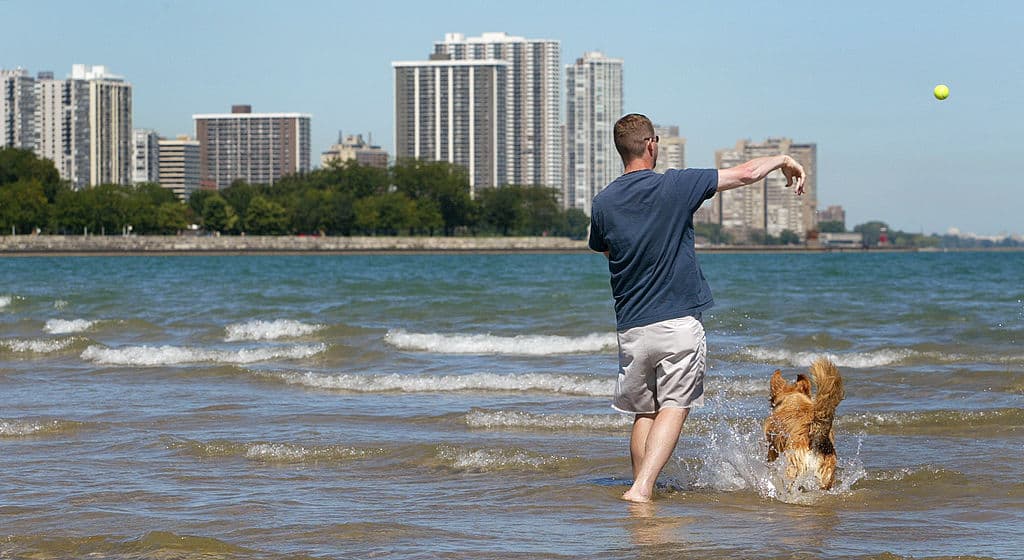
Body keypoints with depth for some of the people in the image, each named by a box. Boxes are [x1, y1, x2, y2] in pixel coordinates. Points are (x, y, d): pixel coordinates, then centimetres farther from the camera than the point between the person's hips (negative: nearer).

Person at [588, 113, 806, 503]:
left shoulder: (603, 203, 1)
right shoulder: (675, 186, -9)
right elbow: (747, 173, -4)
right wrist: (783, 159, 15)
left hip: (631, 326, 4)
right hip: (679, 322, -4)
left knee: (643, 412, 16)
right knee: (674, 408, -3)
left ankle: (640, 483, 14)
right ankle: (643, 487, -17)